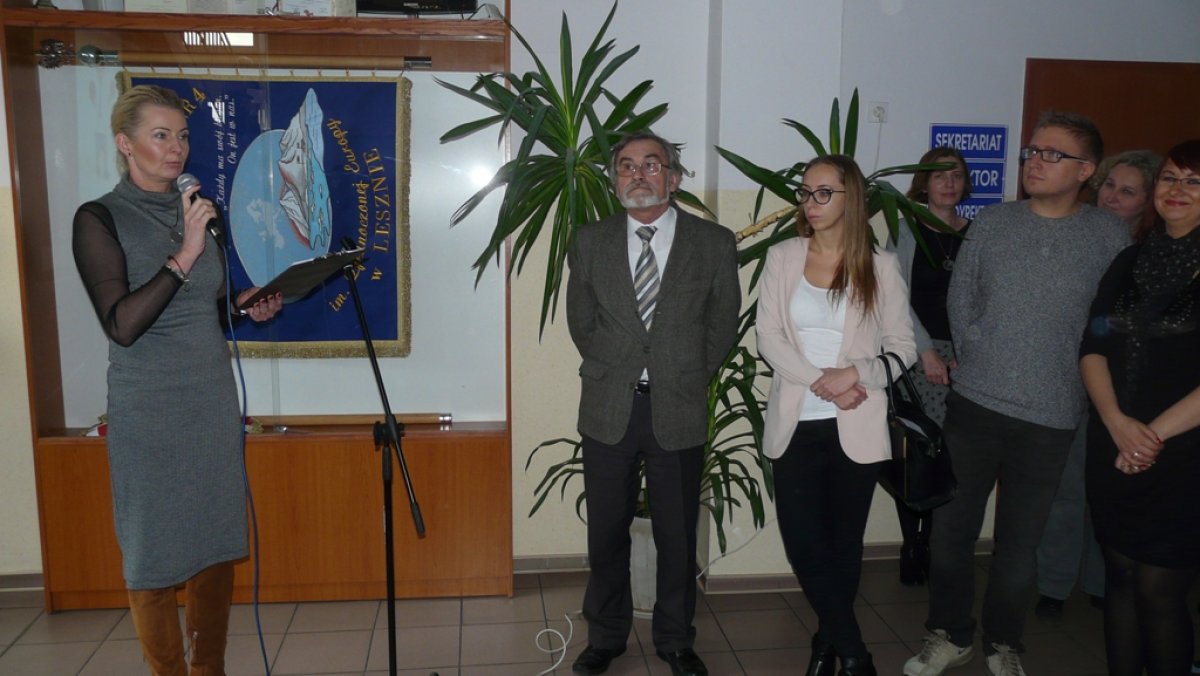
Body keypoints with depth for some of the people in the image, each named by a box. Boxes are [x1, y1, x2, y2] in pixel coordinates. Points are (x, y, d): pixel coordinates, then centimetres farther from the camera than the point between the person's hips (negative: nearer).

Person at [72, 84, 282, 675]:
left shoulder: (196, 213, 11)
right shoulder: (100, 219, -7)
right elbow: (122, 325, -18)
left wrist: (248, 308, 1)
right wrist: (184, 254, -24)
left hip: (213, 399, 6)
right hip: (148, 410, -6)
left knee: (216, 544, 11)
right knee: (155, 555, 4)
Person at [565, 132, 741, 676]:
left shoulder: (715, 242, 0)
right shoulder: (590, 242, 4)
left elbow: (722, 324, 5)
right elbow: (581, 322, 10)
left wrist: (687, 379, 4)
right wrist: (614, 371, 7)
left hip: (679, 412, -1)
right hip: (608, 410, 1)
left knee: (678, 537, 11)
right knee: (606, 534, 13)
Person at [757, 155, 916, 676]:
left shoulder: (880, 266, 2)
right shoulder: (782, 257, 4)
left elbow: (903, 347, 1)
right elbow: (768, 337, -3)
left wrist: (855, 374, -17)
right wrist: (820, 381, -16)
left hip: (856, 427, -1)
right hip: (795, 423, 1)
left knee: (844, 540, 9)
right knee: (802, 540, -2)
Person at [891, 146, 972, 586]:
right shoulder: (907, 230, 3)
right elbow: (898, 297, -1)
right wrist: (927, 351, -7)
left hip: (962, 357, 2)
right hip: (917, 354, -2)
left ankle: (930, 545, 13)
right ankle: (911, 544, 10)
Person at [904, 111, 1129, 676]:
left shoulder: (1109, 236, -2)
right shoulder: (992, 222, 2)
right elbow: (959, 300, 7)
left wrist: (1071, 377, 0)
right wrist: (977, 359, 2)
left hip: (1050, 418, -1)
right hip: (973, 404, 1)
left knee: (1020, 541, 12)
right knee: (951, 528, 7)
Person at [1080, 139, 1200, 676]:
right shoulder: (1131, 261, 9)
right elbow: (1093, 347, 5)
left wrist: (1155, 432, -13)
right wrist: (1117, 422, -9)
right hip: (1113, 449, 4)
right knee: (1121, 575, 12)